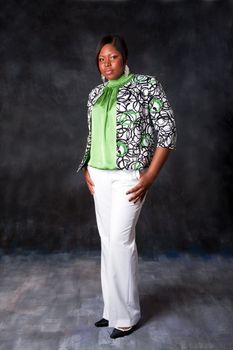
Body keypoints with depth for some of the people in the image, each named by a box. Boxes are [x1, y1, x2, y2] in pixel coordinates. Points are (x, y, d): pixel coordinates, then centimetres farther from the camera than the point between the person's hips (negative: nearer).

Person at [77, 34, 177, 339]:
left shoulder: (146, 85, -7)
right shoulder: (95, 94, 12)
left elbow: (168, 131, -9)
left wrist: (151, 175, -14)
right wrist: (87, 168, 10)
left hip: (129, 176, -6)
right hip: (99, 176, 6)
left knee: (120, 239, -7)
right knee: (107, 239, 9)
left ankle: (126, 314, 9)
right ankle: (113, 308, 22)